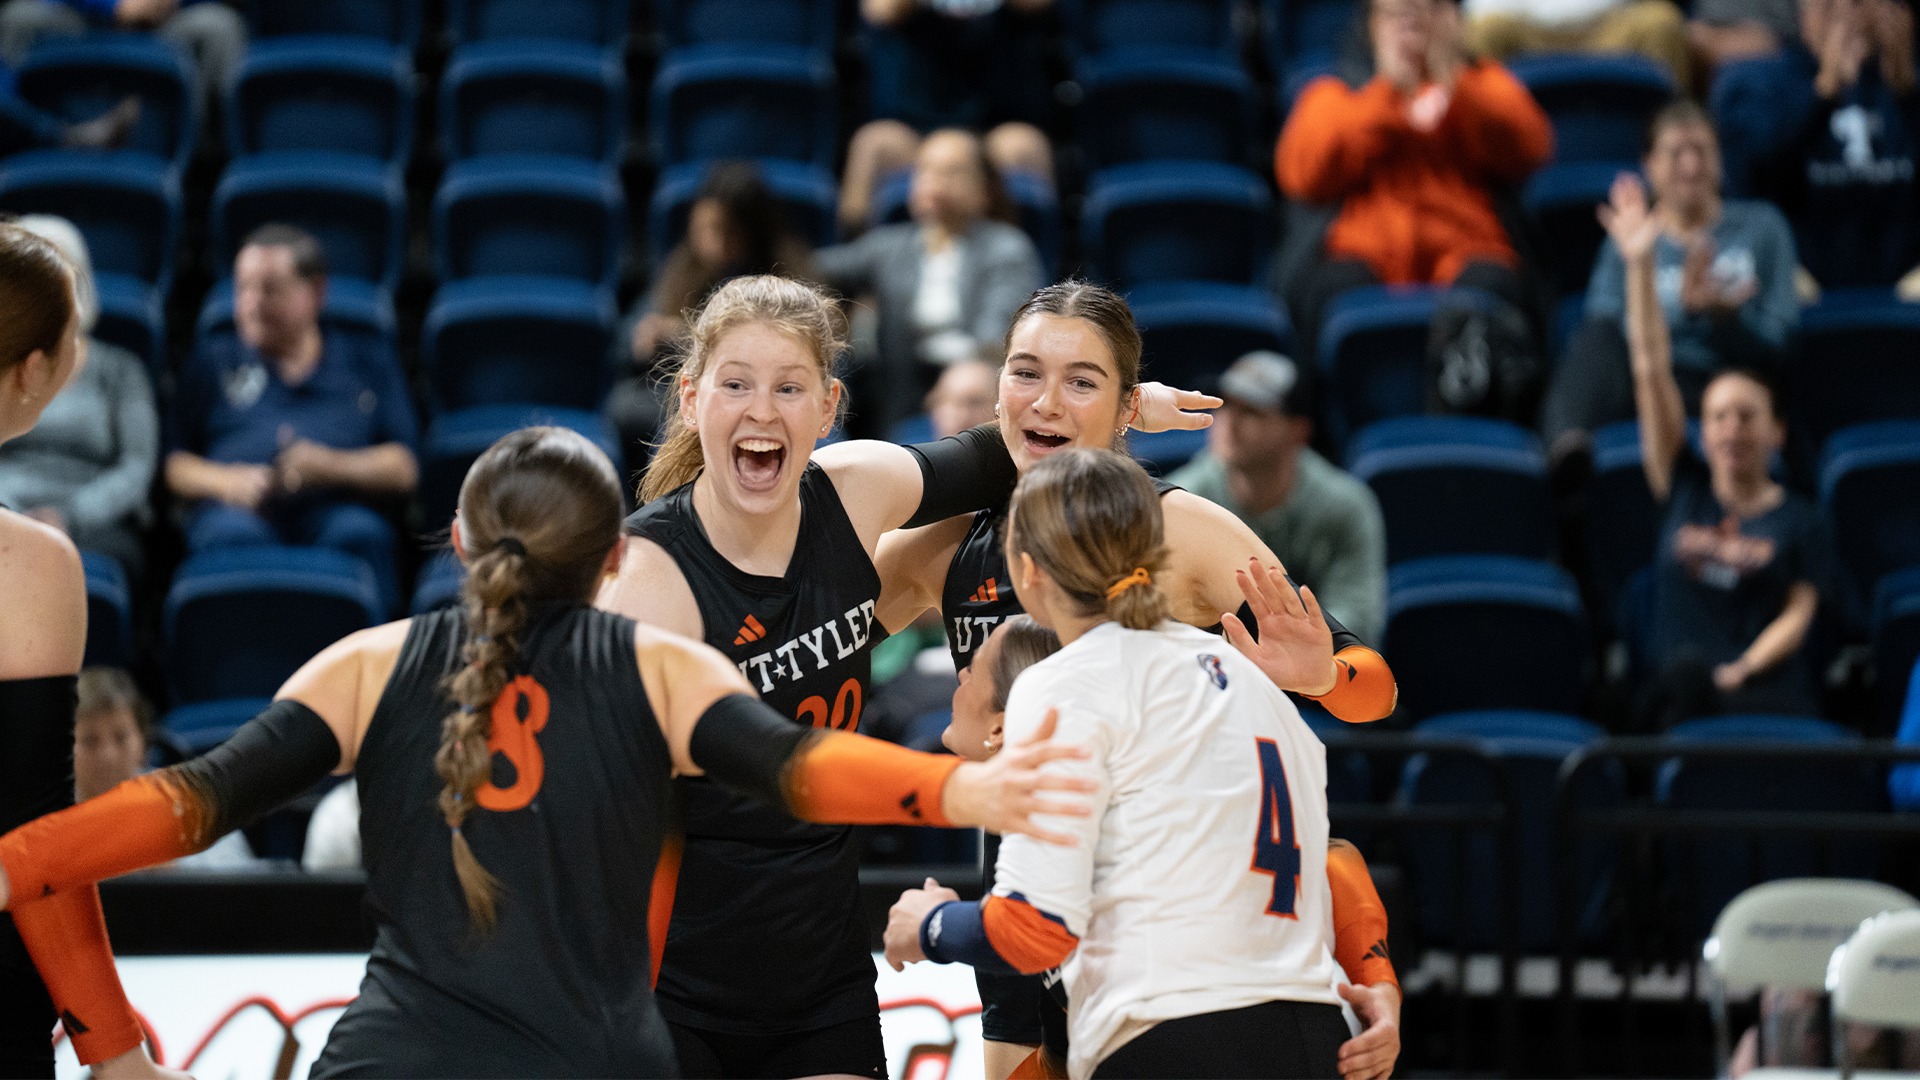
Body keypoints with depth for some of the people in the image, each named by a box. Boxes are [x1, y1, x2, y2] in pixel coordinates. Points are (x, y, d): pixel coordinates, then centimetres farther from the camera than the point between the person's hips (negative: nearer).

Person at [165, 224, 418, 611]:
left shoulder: (369, 359, 23)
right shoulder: (214, 362, 27)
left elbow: (404, 470, 13)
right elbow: (175, 466, 18)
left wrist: (330, 466, -6)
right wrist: (226, 481, -5)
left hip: (335, 505, 0)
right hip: (241, 509, 0)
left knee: (359, 533, -37)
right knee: (232, 534, -37)